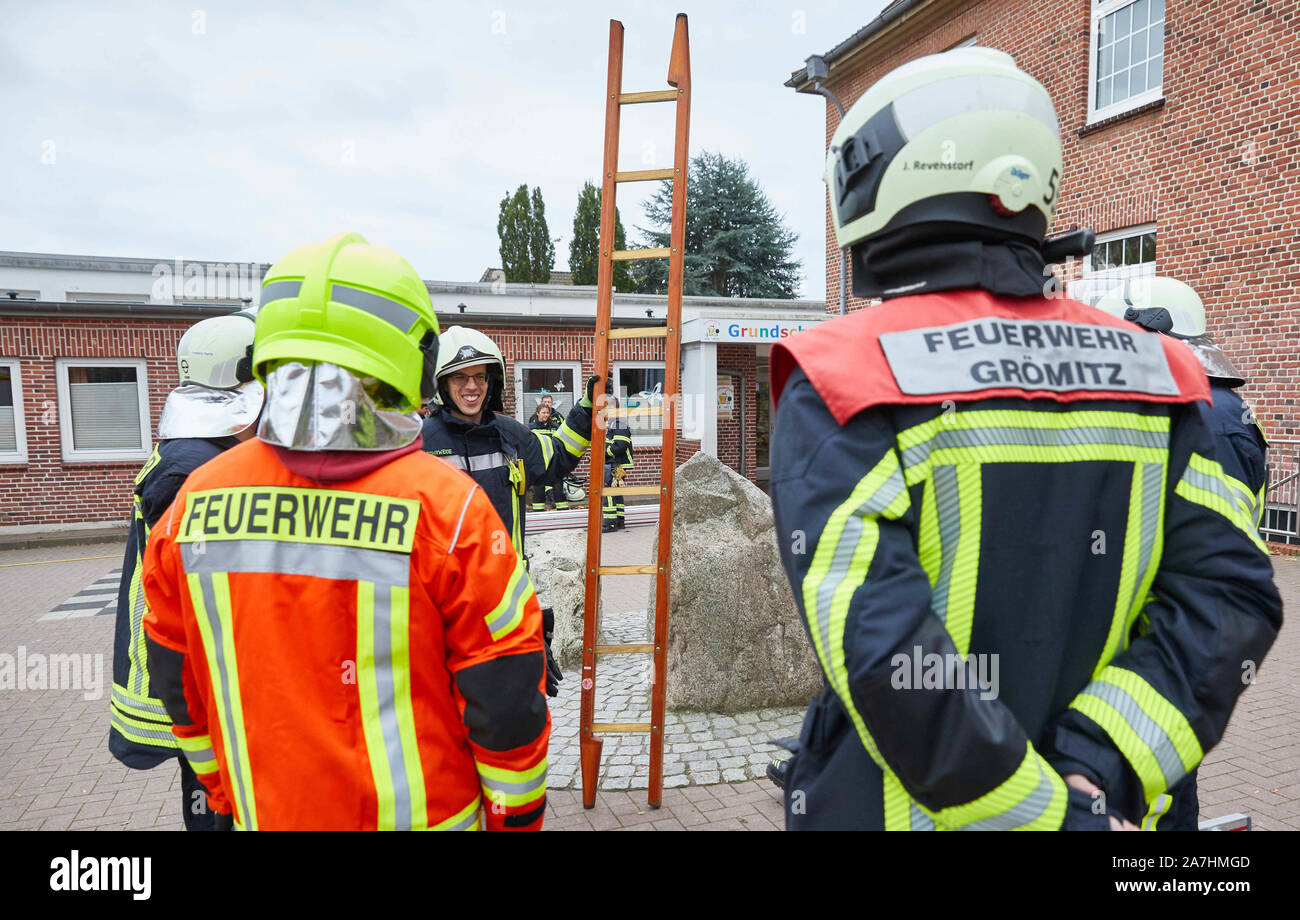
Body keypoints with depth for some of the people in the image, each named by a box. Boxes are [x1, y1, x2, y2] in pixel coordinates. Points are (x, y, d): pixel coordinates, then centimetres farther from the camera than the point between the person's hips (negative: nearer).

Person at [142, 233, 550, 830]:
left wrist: (225, 792, 18)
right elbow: (506, 703, -17)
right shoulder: (444, 505, -24)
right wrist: (516, 817, -1)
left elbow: (178, 685, 3)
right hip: (421, 814, -3)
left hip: (265, 814, 4)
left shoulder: (195, 500, -10)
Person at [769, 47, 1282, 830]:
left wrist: (1045, 807, -16)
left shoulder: (843, 382, -18)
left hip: (896, 805, -3)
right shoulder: (1148, 370, -3)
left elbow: (875, 642, -26)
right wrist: (1096, 767, -11)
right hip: (1086, 802, 4)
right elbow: (1231, 592, -7)